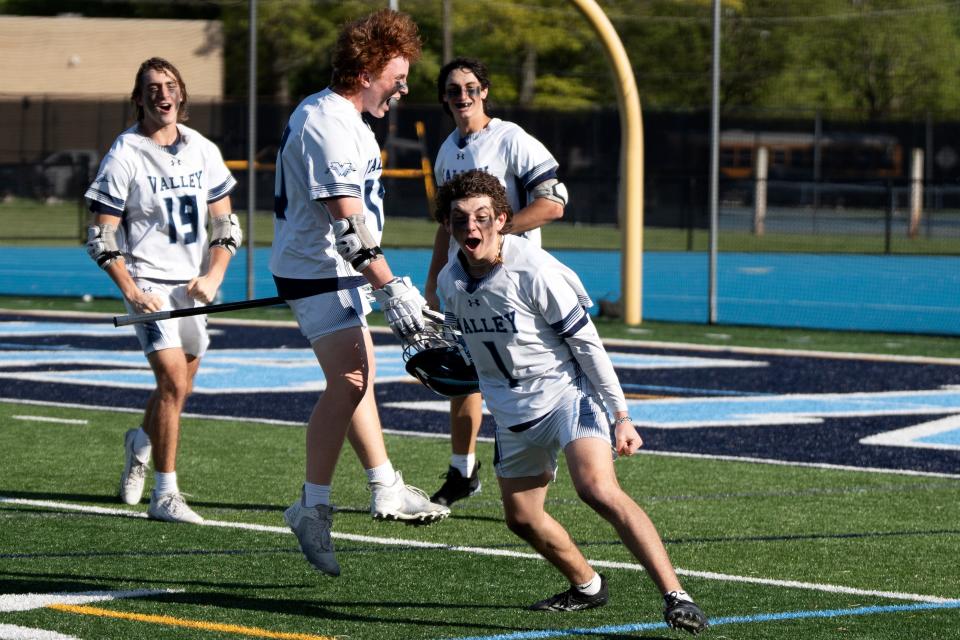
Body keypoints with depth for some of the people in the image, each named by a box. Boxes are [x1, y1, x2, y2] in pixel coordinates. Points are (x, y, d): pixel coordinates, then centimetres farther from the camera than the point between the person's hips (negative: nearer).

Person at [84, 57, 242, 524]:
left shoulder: (203, 152, 6)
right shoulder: (125, 156, -7)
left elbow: (225, 224, 12)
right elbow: (101, 237, -6)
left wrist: (213, 277, -3)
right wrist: (131, 292, -15)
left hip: (194, 286, 5)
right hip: (148, 283, -5)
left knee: (178, 387, 15)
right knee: (173, 381, -18)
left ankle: (140, 443, 48)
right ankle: (165, 495, -14)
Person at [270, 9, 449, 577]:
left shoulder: (339, 116, 12)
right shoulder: (328, 126, -22)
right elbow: (349, 223, -27)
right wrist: (390, 288, -28)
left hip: (333, 269, 11)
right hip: (318, 270, -11)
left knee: (360, 374, 18)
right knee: (346, 382, -17)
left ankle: (387, 490, 28)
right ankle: (314, 507, -13)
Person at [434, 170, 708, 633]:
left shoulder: (535, 270, -20)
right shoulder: (450, 281, -2)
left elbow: (587, 344, -15)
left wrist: (621, 416, -14)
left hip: (567, 391, -7)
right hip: (513, 412, 7)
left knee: (598, 490, -28)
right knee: (521, 518, 10)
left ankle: (675, 597, -30)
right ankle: (587, 587, 36)